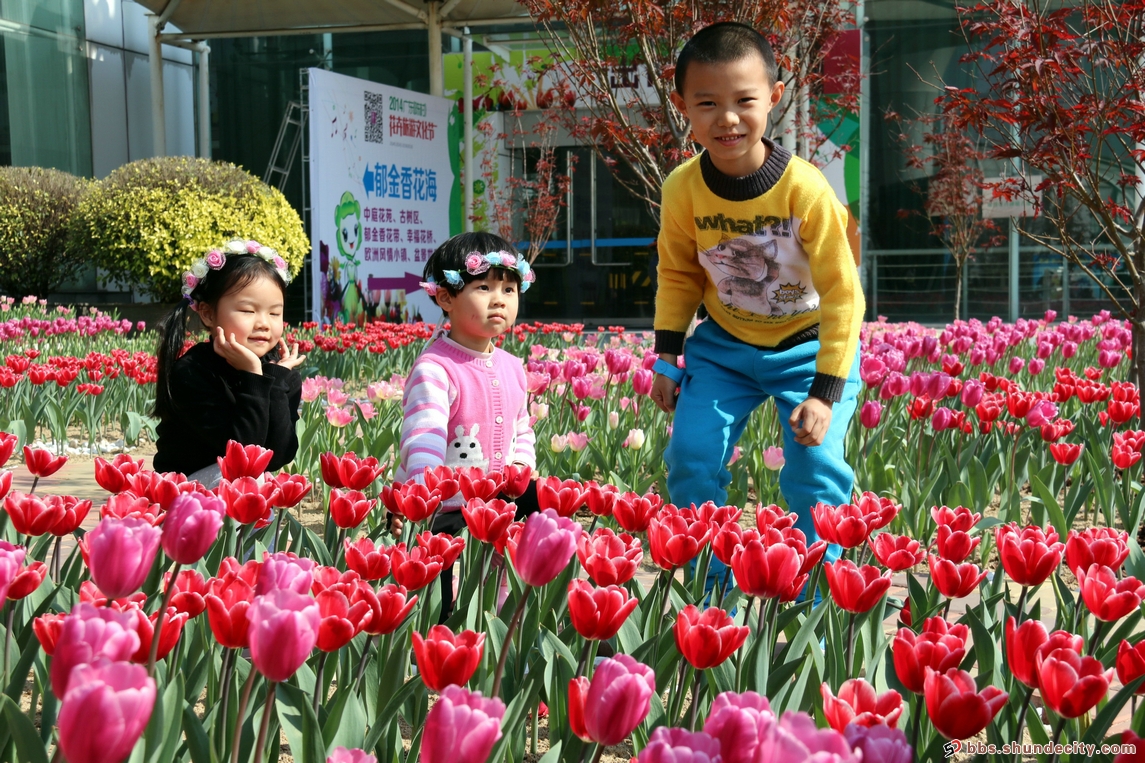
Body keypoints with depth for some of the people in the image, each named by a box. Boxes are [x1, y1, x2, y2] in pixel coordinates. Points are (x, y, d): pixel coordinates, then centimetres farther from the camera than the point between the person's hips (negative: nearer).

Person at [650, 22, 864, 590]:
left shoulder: (806, 189, -26)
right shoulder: (682, 189, -15)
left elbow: (841, 294, -18)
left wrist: (825, 392, -20)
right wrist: (667, 358, 2)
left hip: (809, 347, -3)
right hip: (723, 346, 3)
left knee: (816, 469, -11)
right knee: (691, 457, -6)